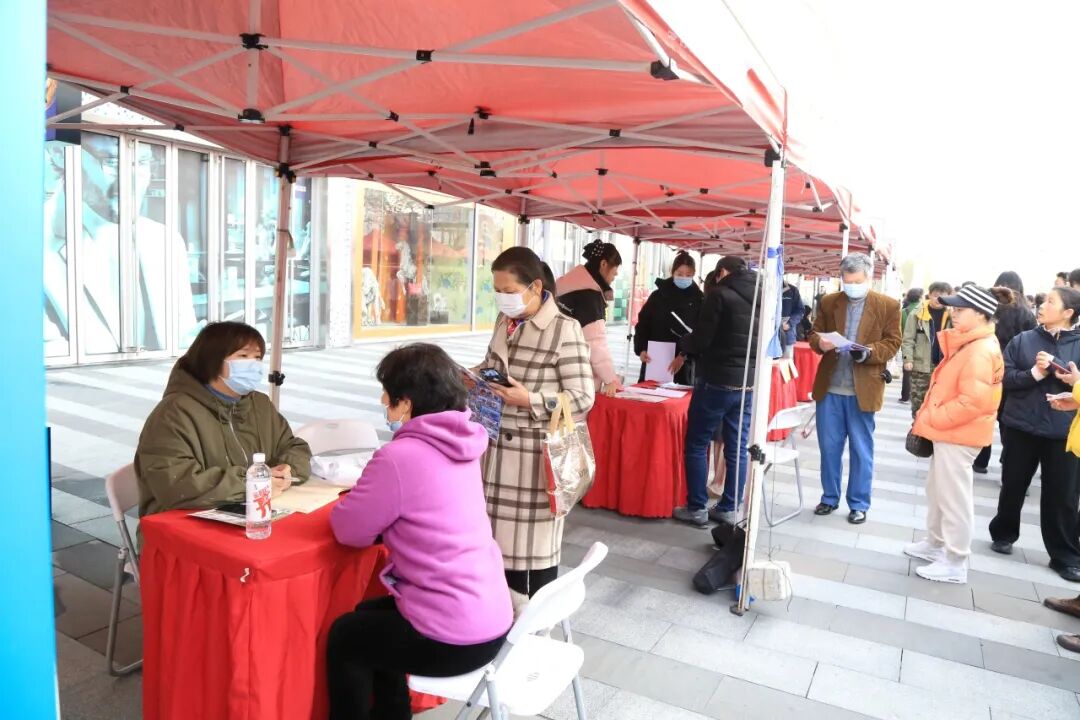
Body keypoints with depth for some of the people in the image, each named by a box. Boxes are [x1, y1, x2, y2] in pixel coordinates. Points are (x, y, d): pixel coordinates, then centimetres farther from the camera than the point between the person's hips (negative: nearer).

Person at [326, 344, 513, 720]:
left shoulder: (399, 457, -22)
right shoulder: (458, 444, 3)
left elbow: (349, 530, -10)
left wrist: (358, 497, 9)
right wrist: (373, 495, 7)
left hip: (455, 638, -8)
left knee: (344, 636, 18)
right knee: (369, 614, 29)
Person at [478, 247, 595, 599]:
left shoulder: (564, 330, -13)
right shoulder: (505, 322, 9)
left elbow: (583, 398, -14)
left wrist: (529, 400, -22)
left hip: (535, 453, -6)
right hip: (497, 447, 7)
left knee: (533, 541, 5)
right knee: (501, 535, 15)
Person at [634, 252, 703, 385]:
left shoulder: (699, 299, 2)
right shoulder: (658, 295, 6)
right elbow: (642, 325, 6)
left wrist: (684, 355, -18)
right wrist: (641, 350, -10)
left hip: (683, 363, -1)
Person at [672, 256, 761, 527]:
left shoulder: (720, 294, -10)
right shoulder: (762, 297, 9)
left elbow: (701, 340, -14)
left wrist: (684, 342, 7)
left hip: (717, 380, -6)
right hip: (748, 383, 6)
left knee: (696, 445, 5)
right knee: (737, 448, 11)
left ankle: (697, 508, 8)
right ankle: (730, 509, 17)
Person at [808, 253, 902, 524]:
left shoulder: (888, 306, 0)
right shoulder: (829, 302, 7)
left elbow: (892, 343, -2)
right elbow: (814, 334, 8)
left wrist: (869, 352, -21)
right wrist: (820, 343, -16)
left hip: (863, 390, -2)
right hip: (829, 387, 2)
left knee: (861, 450, 8)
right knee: (829, 447, 10)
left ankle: (859, 504, 20)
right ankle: (829, 498, 25)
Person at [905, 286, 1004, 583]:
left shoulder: (981, 350, -20)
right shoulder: (968, 345, 12)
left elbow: (972, 400, -27)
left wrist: (932, 419, -17)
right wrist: (931, 418, 11)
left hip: (958, 434, -10)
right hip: (948, 431, 10)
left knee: (954, 497, 0)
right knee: (937, 491, 20)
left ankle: (955, 563, 11)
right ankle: (936, 544, 34)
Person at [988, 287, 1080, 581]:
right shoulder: (1023, 340, 1)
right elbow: (1005, 377, -4)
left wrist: (1056, 365, -20)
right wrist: (1034, 373, -18)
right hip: (1021, 426, 1)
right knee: (1013, 486, 14)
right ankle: (1003, 534, 33)